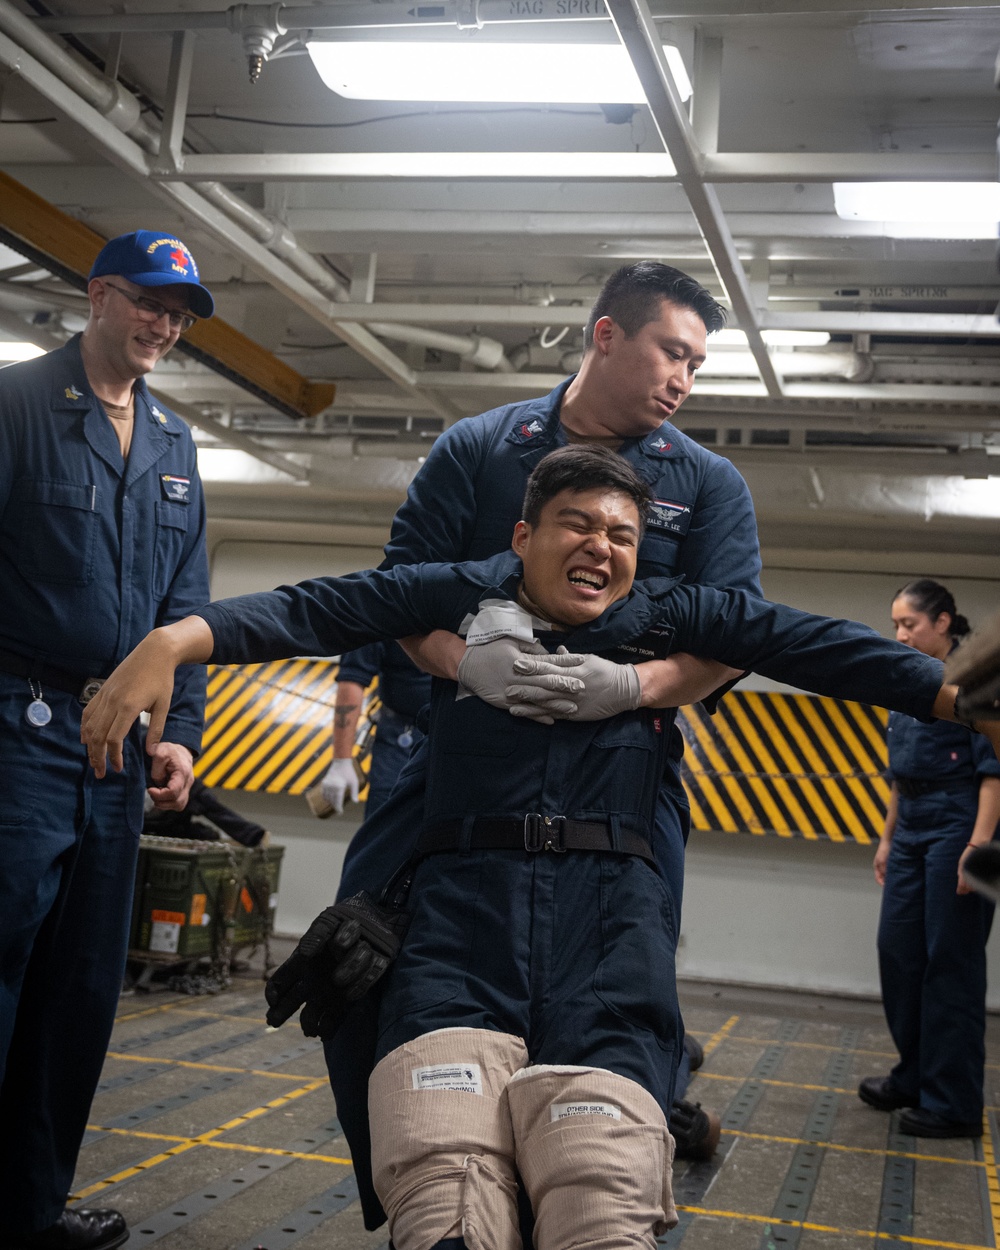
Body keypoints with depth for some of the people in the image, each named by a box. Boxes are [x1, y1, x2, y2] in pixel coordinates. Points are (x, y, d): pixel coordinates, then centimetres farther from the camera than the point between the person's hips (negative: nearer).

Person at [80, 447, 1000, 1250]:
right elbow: (315, 611, 8)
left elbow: (812, 645, 17)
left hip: (608, 914, 1)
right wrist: (176, 640, -6)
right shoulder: (466, 596, 17)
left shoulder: (669, 615, 21)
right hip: (465, 901, 0)